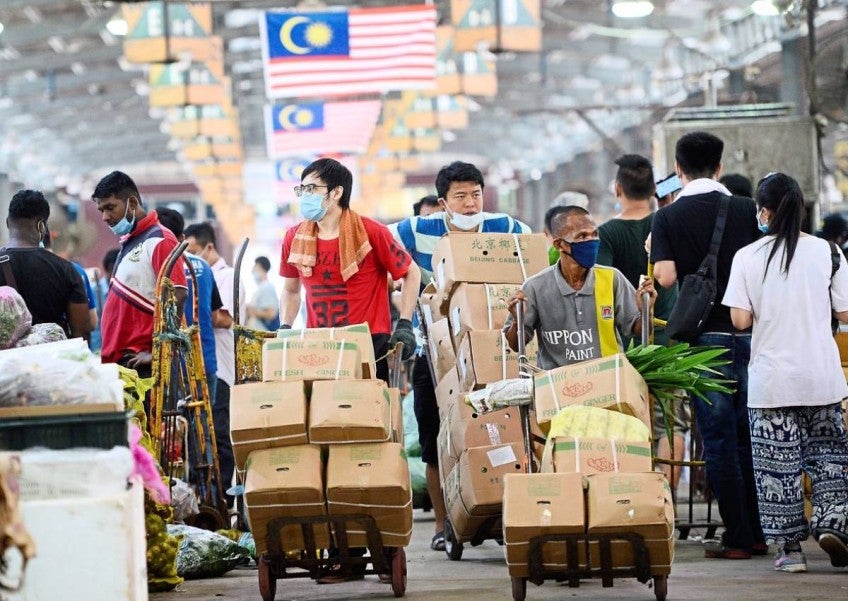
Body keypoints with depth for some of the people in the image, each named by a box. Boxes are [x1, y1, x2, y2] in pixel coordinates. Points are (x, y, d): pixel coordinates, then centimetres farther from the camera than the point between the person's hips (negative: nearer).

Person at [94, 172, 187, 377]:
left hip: (139, 363, -9)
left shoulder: (159, 241, -7)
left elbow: (177, 298, -16)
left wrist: (156, 353, -19)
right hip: (117, 359, 9)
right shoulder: (128, 242, 20)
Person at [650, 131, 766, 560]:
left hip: (706, 335, -2)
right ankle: (759, 533, 12)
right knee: (751, 435, 10)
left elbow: (667, 278, -12)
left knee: (718, 439, 2)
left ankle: (738, 537, 1)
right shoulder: (747, 210, 2)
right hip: (750, 332, 2)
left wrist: (658, 264, 9)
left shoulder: (667, 218, -3)